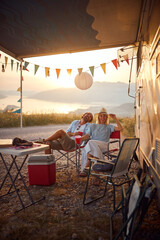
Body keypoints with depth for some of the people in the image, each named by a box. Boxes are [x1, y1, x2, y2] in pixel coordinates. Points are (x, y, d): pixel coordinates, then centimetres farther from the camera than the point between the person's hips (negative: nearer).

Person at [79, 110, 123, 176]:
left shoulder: (109, 127, 23)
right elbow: (87, 135, 15)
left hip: (103, 145, -2)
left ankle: (85, 168, -35)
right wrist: (79, 139, -5)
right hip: (92, 143, 2)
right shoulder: (93, 125, 28)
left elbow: (120, 128, 8)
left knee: (91, 143, -35)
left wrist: (115, 118, 8)